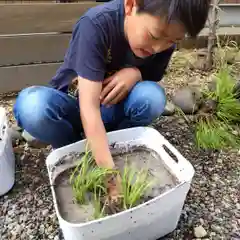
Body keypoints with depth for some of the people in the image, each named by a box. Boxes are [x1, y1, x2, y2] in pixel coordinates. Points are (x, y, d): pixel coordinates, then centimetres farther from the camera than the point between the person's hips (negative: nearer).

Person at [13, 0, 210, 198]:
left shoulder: (165, 36, -14)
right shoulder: (96, 24, -29)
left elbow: (153, 78, 0)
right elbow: (89, 107, -35)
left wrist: (136, 73, -25)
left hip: (112, 109, 3)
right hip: (74, 105, -2)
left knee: (152, 96, -29)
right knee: (32, 107, -35)